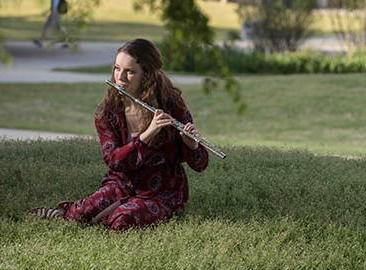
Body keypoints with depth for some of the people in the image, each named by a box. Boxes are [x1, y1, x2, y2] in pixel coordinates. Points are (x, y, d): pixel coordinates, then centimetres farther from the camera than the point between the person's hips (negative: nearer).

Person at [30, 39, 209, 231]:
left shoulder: (171, 105, -11)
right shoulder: (107, 112, -5)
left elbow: (200, 165, -9)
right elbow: (113, 160, -20)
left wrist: (191, 142, -31)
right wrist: (148, 134, -31)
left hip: (163, 192, -2)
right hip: (123, 184, 2)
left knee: (120, 222, -31)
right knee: (80, 214, -27)